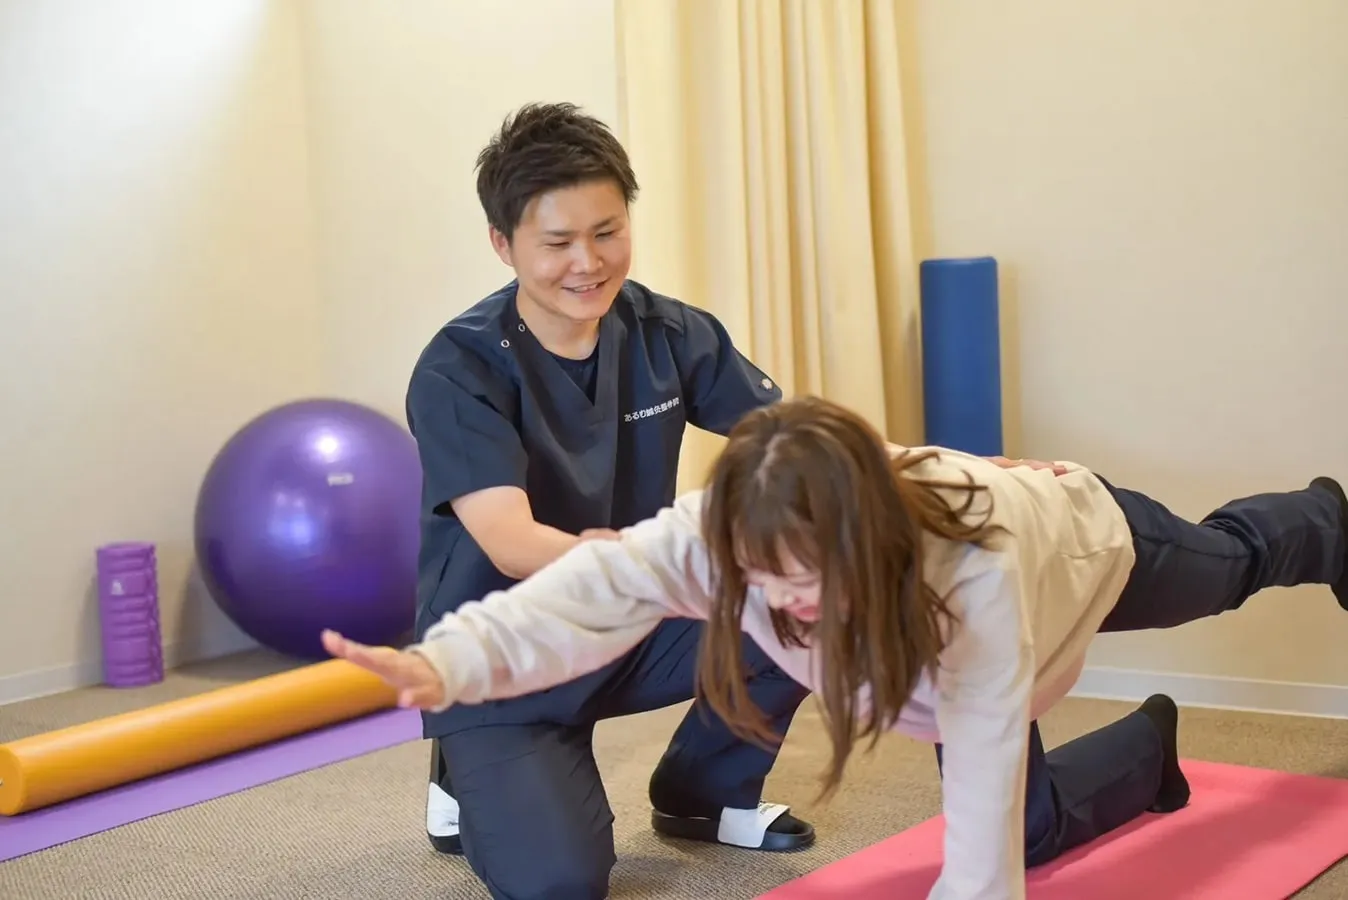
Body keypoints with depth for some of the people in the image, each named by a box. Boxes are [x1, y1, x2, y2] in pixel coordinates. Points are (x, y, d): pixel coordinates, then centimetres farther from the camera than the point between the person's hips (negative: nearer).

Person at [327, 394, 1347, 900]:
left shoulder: (972, 568, -52)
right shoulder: (741, 531, -41)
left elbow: (983, 788, -50)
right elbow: (607, 583, -57)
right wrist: (451, 659, -73)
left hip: (1085, 537, -4)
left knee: (1230, 560, 27)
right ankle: (1146, 747, 49)